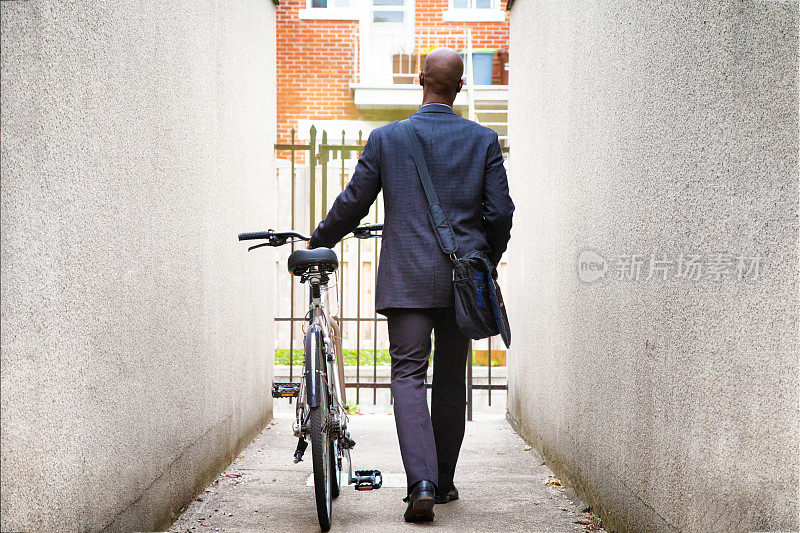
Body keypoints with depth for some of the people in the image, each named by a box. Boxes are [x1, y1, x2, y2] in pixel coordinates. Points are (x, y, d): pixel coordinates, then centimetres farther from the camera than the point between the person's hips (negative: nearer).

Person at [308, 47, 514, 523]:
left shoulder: (385, 138, -1)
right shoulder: (484, 140, 2)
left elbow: (352, 205, 3)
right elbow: (500, 212, 1)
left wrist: (317, 243, 19)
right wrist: (486, 264, 17)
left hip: (406, 279, -2)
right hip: (463, 279, 2)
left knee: (408, 375, -1)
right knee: (452, 380, 12)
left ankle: (422, 483, -16)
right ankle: (443, 481, 22)